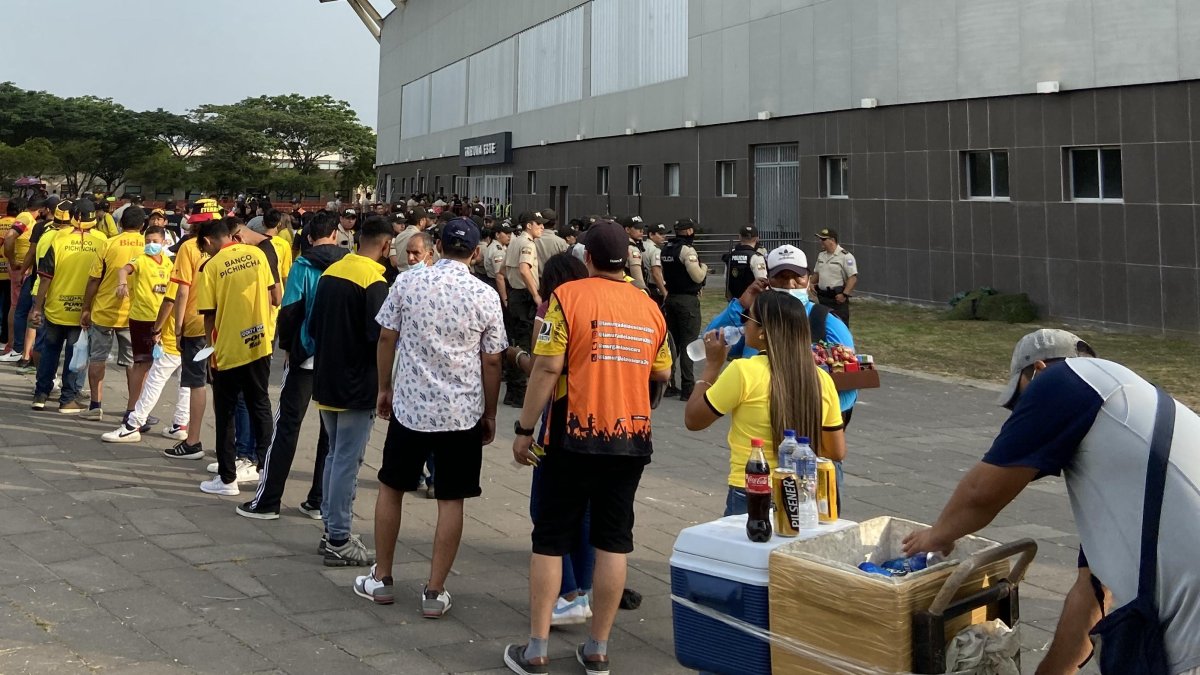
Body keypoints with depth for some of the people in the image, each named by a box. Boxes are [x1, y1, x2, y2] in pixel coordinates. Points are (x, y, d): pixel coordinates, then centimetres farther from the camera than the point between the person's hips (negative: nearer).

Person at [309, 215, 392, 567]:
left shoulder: (330, 272, 7)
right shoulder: (374, 281, -16)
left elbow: (312, 326, 12)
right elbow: (380, 337, -20)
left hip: (326, 382, 8)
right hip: (356, 387, -8)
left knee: (335, 457, 18)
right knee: (347, 462, -1)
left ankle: (332, 530, 25)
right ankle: (339, 542, 5)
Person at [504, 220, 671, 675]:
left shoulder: (568, 296, -8)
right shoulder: (649, 306, 5)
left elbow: (547, 369, -13)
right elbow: (663, 373, 14)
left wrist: (524, 429, -6)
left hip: (576, 436, -3)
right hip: (632, 438, 3)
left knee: (551, 540, 6)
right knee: (613, 541, 9)